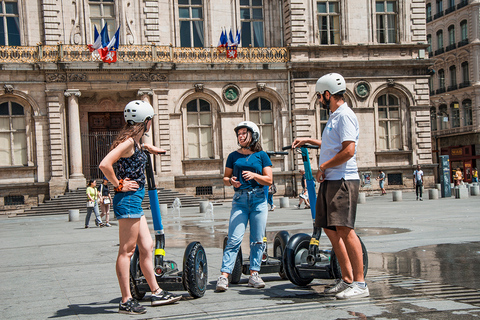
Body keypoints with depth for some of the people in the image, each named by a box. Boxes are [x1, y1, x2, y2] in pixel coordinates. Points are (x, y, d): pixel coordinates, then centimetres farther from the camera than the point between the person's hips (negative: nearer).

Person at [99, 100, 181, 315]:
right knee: (127, 250, -4)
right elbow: (105, 164, -27)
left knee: (147, 247, 13)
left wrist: (148, 148, 35)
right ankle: (126, 301, 2)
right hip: (128, 200, -10)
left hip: (134, 201, 10)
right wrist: (119, 185, -17)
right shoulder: (128, 142, -16)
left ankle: (156, 293, 22)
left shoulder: (135, 142, 14)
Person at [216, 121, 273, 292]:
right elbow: (225, 178, 14)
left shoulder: (261, 155, 6)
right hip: (240, 200, 0)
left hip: (258, 200, 0)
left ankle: (254, 274, 11)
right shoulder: (233, 156, 11)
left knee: (257, 239, 2)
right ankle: (224, 275, -11)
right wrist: (231, 181, -8)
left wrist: (254, 175, -15)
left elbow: (269, 180, 1)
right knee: (234, 239, -9)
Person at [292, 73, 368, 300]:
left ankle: (360, 283, -10)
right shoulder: (334, 117, 21)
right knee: (330, 229, 10)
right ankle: (347, 279, 17)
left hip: (343, 181, -10)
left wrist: (323, 166, -11)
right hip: (330, 181, 11)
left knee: (344, 230, -14)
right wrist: (309, 140, 42)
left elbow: (349, 151, -21)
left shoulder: (345, 115, -10)